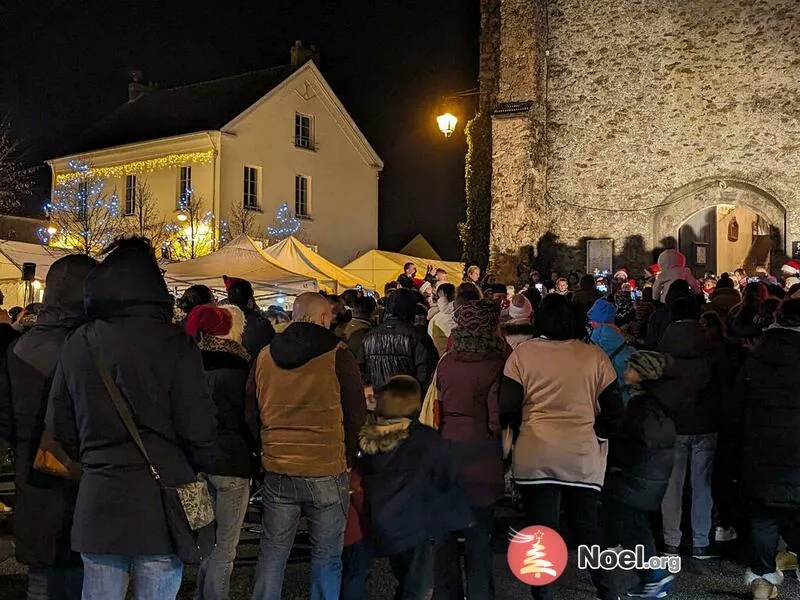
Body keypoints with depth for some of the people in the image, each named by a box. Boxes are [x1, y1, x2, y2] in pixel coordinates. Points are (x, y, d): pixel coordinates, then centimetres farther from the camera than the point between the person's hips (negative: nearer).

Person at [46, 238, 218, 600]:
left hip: (97, 501, 3)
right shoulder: (174, 344, -11)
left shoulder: (78, 344, 1)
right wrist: (196, 469, 9)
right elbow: (199, 429, -11)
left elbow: (59, 424, 8)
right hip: (162, 502, -3)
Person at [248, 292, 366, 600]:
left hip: (277, 471, 4)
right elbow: (356, 416, -2)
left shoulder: (264, 357, 4)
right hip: (327, 472, -3)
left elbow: (251, 416, 14)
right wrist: (348, 457, 14)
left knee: (272, 553, 13)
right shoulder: (337, 356, -8)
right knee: (326, 556, 6)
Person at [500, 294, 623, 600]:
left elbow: (508, 408, -3)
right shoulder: (595, 356, 2)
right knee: (587, 526, 17)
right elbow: (614, 409, 3)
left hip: (535, 455, -1)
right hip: (584, 456, 2)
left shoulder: (523, 353, -1)